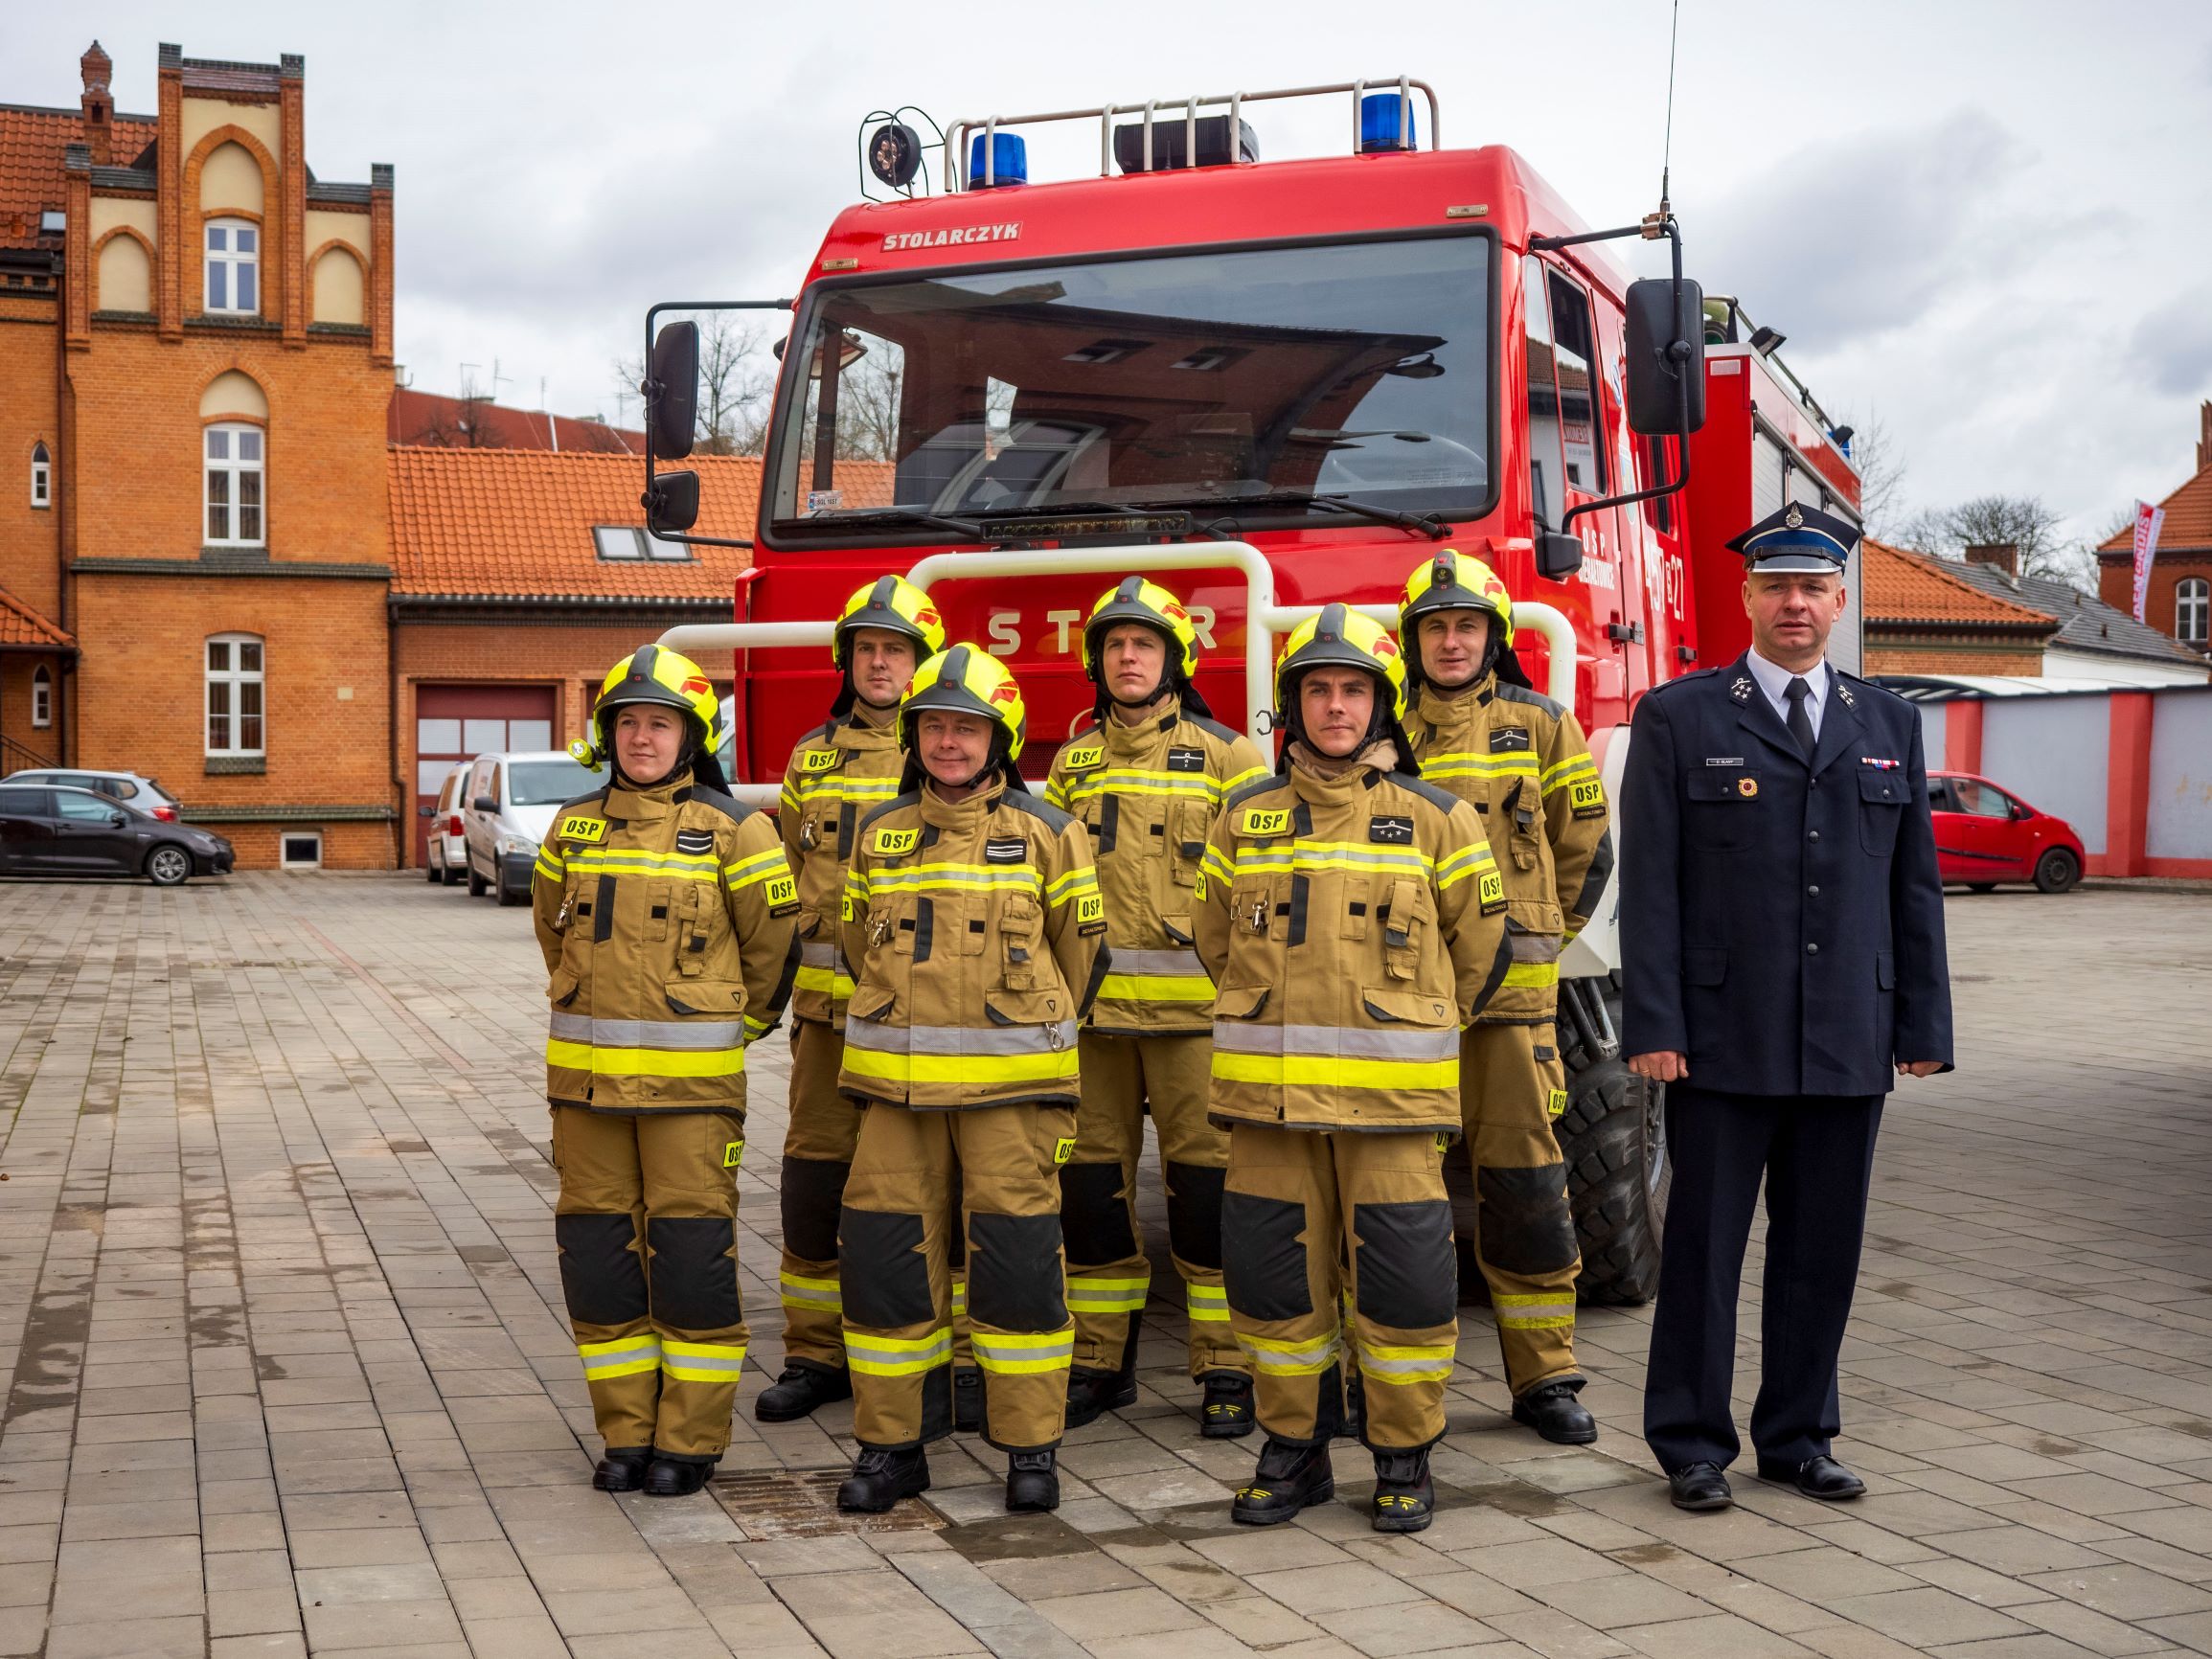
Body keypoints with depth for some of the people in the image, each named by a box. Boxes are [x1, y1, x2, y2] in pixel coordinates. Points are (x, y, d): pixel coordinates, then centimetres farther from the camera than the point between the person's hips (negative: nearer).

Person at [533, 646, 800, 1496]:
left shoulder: (732, 831, -5)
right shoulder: (575, 828, 8)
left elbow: (774, 947, 4)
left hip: (690, 1079, -4)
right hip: (586, 1076, 4)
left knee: (691, 1255, -2)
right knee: (597, 1251, 7)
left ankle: (690, 1441, 8)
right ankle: (626, 1433, 18)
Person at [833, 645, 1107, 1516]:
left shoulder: (1048, 835, 0)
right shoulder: (878, 835, 9)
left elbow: (1080, 953, 9)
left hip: (1010, 1085, -3)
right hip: (896, 1084, 3)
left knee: (1015, 1260, -2)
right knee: (884, 1255, 3)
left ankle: (1031, 1447, 10)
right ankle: (893, 1442, 15)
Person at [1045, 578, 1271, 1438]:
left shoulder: (1224, 755, 3)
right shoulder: (1074, 762, 15)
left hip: (1191, 1003, -4)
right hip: (1091, 1004, 4)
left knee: (1204, 1176, -3)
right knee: (1091, 1175, 7)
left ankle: (1226, 1367, 5)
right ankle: (1100, 1358, 19)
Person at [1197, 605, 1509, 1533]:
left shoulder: (1434, 819, 3)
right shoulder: (1246, 820, 9)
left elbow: (1479, 950, 11)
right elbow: (1217, 943, 21)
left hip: (1391, 1098, -2)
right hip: (1270, 1094, 3)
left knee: (1400, 1276, -1)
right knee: (1273, 1271, 7)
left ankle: (1404, 1460, 14)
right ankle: (1294, 1450, 21)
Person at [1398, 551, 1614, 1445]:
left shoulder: (1542, 727, 6)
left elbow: (1585, 852, 11)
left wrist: (1526, 940, 12)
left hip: (1510, 995, -1)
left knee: (1525, 1184, 0)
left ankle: (1544, 1376, 10)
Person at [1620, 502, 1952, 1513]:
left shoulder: (1888, 724, 13)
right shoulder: (1678, 718, 1)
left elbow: (1914, 885, 13)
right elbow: (1650, 886, -4)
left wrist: (1923, 1023, 7)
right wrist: (1653, 1027, -10)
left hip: (1849, 1042, 4)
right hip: (1723, 1040, -3)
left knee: (1822, 1248, 10)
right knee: (1704, 1245, 4)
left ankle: (1797, 1435, 23)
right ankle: (1693, 1443, 15)